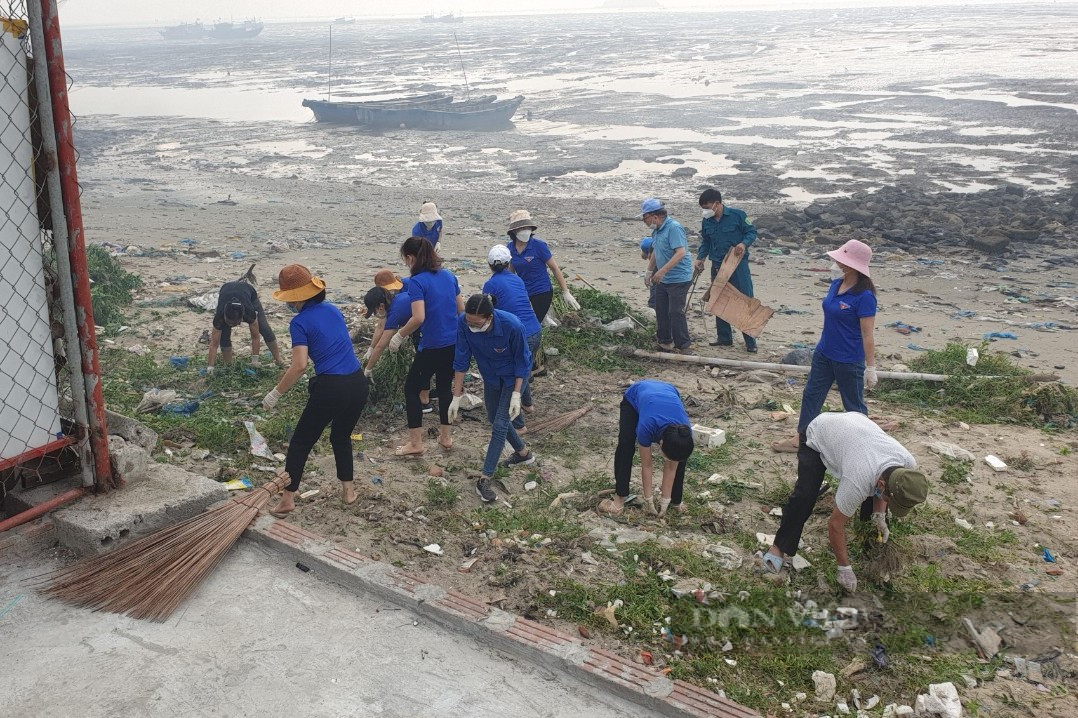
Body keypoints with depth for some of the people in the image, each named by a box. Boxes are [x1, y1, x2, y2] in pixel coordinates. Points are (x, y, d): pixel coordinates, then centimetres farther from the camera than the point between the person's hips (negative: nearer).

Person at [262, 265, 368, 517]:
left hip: (330, 389, -6)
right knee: (342, 437, 28)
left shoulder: (300, 322, -7)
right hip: (358, 383, 6)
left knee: (300, 442, 11)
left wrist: (275, 394, -8)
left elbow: (300, 366, -16)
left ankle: (287, 499, 13)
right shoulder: (332, 309, 12)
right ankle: (348, 490, 33)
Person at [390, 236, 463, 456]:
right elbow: (461, 309, 13)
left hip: (432, 346, -7)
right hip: (454, 344, 7)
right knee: (445, 387, 21)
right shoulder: (448, 275, 7)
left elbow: (418, 317, -24)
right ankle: (446, 437, 28)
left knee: (412, 388, 9)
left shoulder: (417, 282, -14)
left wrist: (399, 336, -11)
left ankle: (415, 444, 10)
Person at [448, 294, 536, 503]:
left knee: (499, 424, -7)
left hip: (513, 375, -5)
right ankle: (523, 453, 43)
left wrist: (516, 394, -22)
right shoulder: (463, 323, -30)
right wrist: (456, 397, -15)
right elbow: (462, 360, -18)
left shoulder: (512, 326, -38)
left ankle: (485, 480, 0)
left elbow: (521, 361, -21)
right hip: (490, 375, 5)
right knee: (495, 419, 19)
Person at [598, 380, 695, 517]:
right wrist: (648, 499, -16)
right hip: (635, 397, -2)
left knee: (679, 456, -13)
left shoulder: (684, 433, -33)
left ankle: (675, 499, 4)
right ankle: (620, 498, -15)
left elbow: (671, 467, -17)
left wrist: (665, 500, -11)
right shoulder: (647, 426, -42)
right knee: (625, 447, -23)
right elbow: (646, 466, -25)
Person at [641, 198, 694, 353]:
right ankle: (665, 342, 23)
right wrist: (649, 271, 22)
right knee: (661, 311, 13)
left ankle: (684, 345, -3)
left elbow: (681, 253, -29)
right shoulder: (657, 230, 9)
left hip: (678, 279, -9)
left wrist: (662, 271, -32)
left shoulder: (674, 228, -20)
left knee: (675, 312, -11)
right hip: (663, 280, 9)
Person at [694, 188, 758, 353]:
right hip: (717, 266, 5)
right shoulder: (706, 222, 5)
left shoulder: (737, 215, -10)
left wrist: (744, 243, -22)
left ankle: (750, 342, 1)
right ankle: (724, 338, 21)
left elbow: (752, 232, -3)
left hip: (738, 264, -5)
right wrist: (700, 258, 2)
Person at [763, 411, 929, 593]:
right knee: (804, 495, -20)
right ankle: (780, 547, -6)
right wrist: (845, 568, -21)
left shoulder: (908, 465, -25)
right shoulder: (858, 480, -42)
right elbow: (835, 524, -29)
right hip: (818, 432, -6)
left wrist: (879, 516, -3)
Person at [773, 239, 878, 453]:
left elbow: (867, 335, -20)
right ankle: (800, 439, 28)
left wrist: (870, 367, -16)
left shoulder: (864, 296, -23)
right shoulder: (836, 284, -1)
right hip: (824, 353, 8)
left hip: (849, 361, -8)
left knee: (854, 405, 9)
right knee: (811, 395, 16)